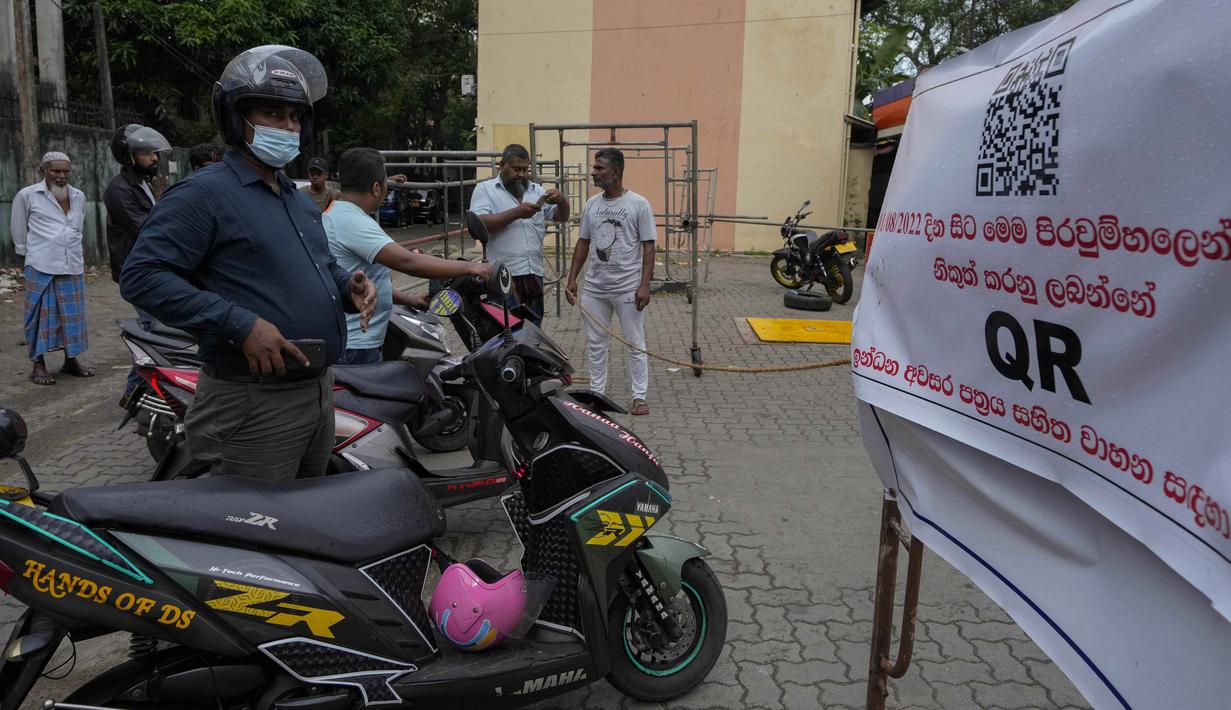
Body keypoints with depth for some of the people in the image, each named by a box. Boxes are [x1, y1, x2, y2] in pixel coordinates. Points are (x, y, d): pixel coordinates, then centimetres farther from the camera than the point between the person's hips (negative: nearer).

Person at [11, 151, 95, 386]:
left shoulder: (79, 197, 11)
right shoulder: (27, 195, -2)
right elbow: (19, 228, 8)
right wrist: (27, 251, 14)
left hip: (73, 267, 4)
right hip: (41, 267, -4)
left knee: (73, 314, 8)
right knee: (41, 314, 0)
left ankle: (71, 360, 20)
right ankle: (39, 365, 7)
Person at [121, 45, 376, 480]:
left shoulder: (299, 199, 18)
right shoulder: (203, 193, -11)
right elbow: (141, 276, -18)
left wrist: (347, 286, 6)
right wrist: (240, 325, -26)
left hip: (319, 391, 9)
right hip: (254, 404, -9)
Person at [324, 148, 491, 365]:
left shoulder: (335, 215, 14)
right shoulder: (352, 222, -20)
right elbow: (408, 262, -31)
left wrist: (407, 299, 18)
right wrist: (469, 268, -26)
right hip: (355, 347, -11)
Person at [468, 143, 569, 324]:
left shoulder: (537, 190, 17)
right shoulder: (485, 189, 3)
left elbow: (561, 216, 15)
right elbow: (479, 224, -12)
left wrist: (561, 200, -7)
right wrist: (516, 213, -18)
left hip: (534, 273, 5)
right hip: (502, 275, -5)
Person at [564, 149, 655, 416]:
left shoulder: (639, 204, -7)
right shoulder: (591, 205, 7)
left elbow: (648, 246, -7)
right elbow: (583, 243, 13)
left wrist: (645, 284, -15)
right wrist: (572, 279, 8)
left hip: (628, 289, -5)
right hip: (594, 288, 5)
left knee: (635, 344, 3)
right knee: (595, 344, 12)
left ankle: (639, 396, 12)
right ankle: (596, 393, 23)